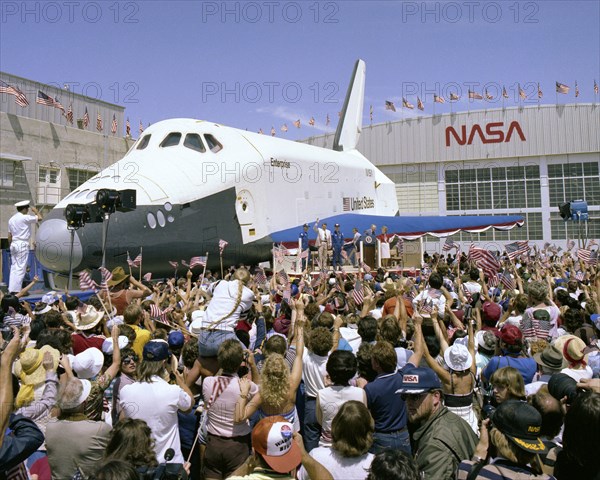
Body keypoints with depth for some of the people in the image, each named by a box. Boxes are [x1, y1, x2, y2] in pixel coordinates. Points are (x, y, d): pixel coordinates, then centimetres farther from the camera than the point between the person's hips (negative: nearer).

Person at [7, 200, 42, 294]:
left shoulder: (11, 219, 14)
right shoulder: (25, 218, -11)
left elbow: (9, 235, 16)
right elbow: (39, 218, -9)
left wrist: (11, 246, 22)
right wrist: (35, 211, 10)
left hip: (14, 244, 8)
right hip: (22, 244, -8)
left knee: (14, 267, 10)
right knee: (21, 268, -6)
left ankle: (12, 289, 12)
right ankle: (16, 290, -7)